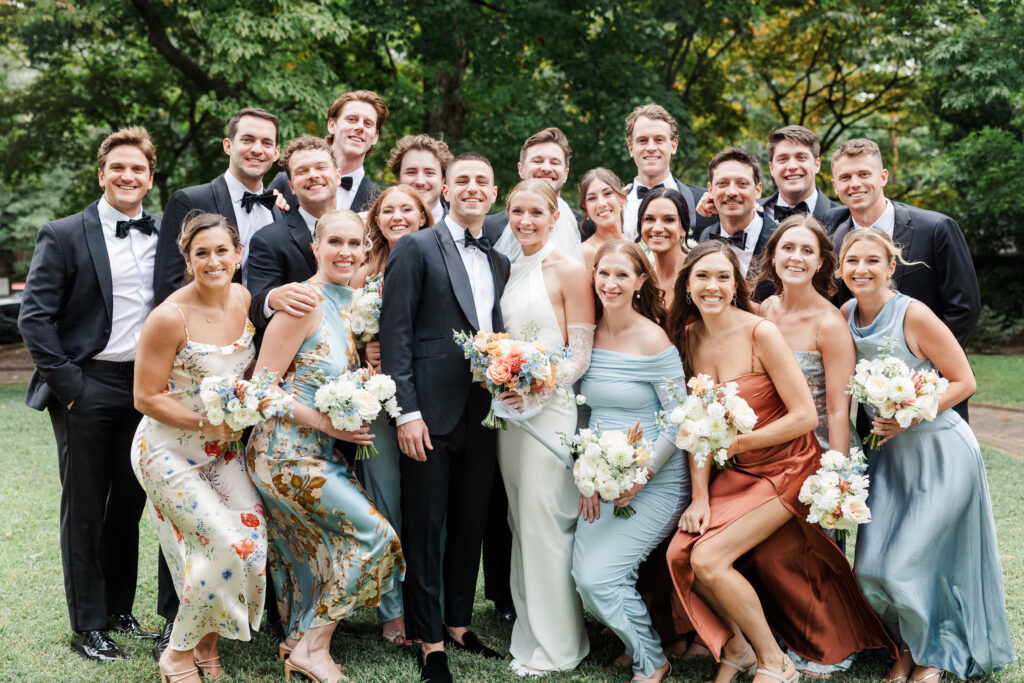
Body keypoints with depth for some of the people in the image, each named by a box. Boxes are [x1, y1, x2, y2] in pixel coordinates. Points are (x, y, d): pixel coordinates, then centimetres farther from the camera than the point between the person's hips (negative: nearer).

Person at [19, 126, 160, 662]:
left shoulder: (163, 236, 8)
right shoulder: (63, 236, -4)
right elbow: (34, 318, -8)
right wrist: (67, 385, -12)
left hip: (145, 388, 4)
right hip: (87, 389, -4)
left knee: (130, 503, 13)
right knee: (84, 509, 5)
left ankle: (120, 611, 27)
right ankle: (87, 626, 15)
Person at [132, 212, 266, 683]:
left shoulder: (242, 299, -1)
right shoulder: (170, 317, -20)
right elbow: (146, 398, -15)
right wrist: (206, 422, -19)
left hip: (222, 449, 6)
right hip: (170, 453, -6)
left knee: (255, 537, -7)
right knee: (229, 546, -16)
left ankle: (207, 644, 16)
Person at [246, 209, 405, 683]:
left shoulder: (348, 306, 9)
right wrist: (326, 422, -19)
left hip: (319, 455, 8)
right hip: (287, 453, -8)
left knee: (315, 552, 15)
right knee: (373, 535, -9)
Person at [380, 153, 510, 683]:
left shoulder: (500, 263, 15)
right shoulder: (415, 248, -2)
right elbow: (395, 334, -9)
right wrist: (407, 411, -15)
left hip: (482, 413, 6)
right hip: (432, 411, -5)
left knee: (470, 524, 13)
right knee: (424, 525, 2)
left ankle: (457, 623, 27)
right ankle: (429, 639, 12)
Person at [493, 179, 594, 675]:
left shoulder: (569, 271, -7)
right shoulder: (510, 271, 14)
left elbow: (580, 356, -9)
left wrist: (537, 390, -21)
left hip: (551, 408, -7)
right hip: (510, 407, 7)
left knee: (544, 519, -5)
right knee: (521, 521, 11)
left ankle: (556, 645, 7)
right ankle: (528, 630, 22)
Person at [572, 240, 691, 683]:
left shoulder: (653, 341, -13)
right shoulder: (589, 335, 4)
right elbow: (586, 413, 10)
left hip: (655, 481, -5)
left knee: (599, 576, -12)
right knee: (585, 579, -3)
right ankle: (634, 638, 25)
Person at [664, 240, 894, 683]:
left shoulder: (760, 333, -17)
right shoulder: (690, 336, 1)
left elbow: (805, 416, -19)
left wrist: (734, 444, -15)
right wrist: (700, 497, -7)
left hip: (785, 468, -6)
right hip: (736, 473, 6)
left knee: (708, 558, -18)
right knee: (679, 553, -13)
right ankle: (735, 647, 12)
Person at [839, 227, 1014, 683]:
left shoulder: (915, 316, -16)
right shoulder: (846, 316, 0)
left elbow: (964, 381, -12)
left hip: (940, 451, -5)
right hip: (888, 454, 6)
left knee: (902, 568, -8)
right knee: (870, 571, 1)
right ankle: (910, 645, 26)